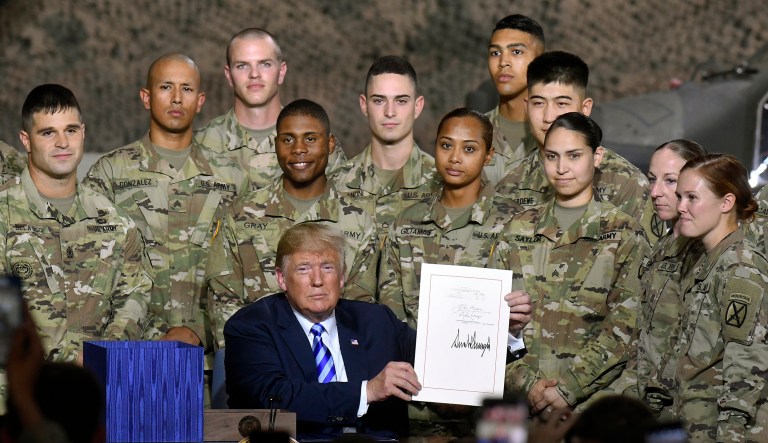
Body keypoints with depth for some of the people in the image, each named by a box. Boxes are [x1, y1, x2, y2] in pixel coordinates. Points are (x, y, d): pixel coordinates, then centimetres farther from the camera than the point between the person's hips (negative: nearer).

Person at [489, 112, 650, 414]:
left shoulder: (624, 235, 6)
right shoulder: (518, 230, 15)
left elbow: (624, 328, -2)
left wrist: (569, 388, -11)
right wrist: (525, 381, -6)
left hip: (590, 397, -3)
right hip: (520, 394, 3)